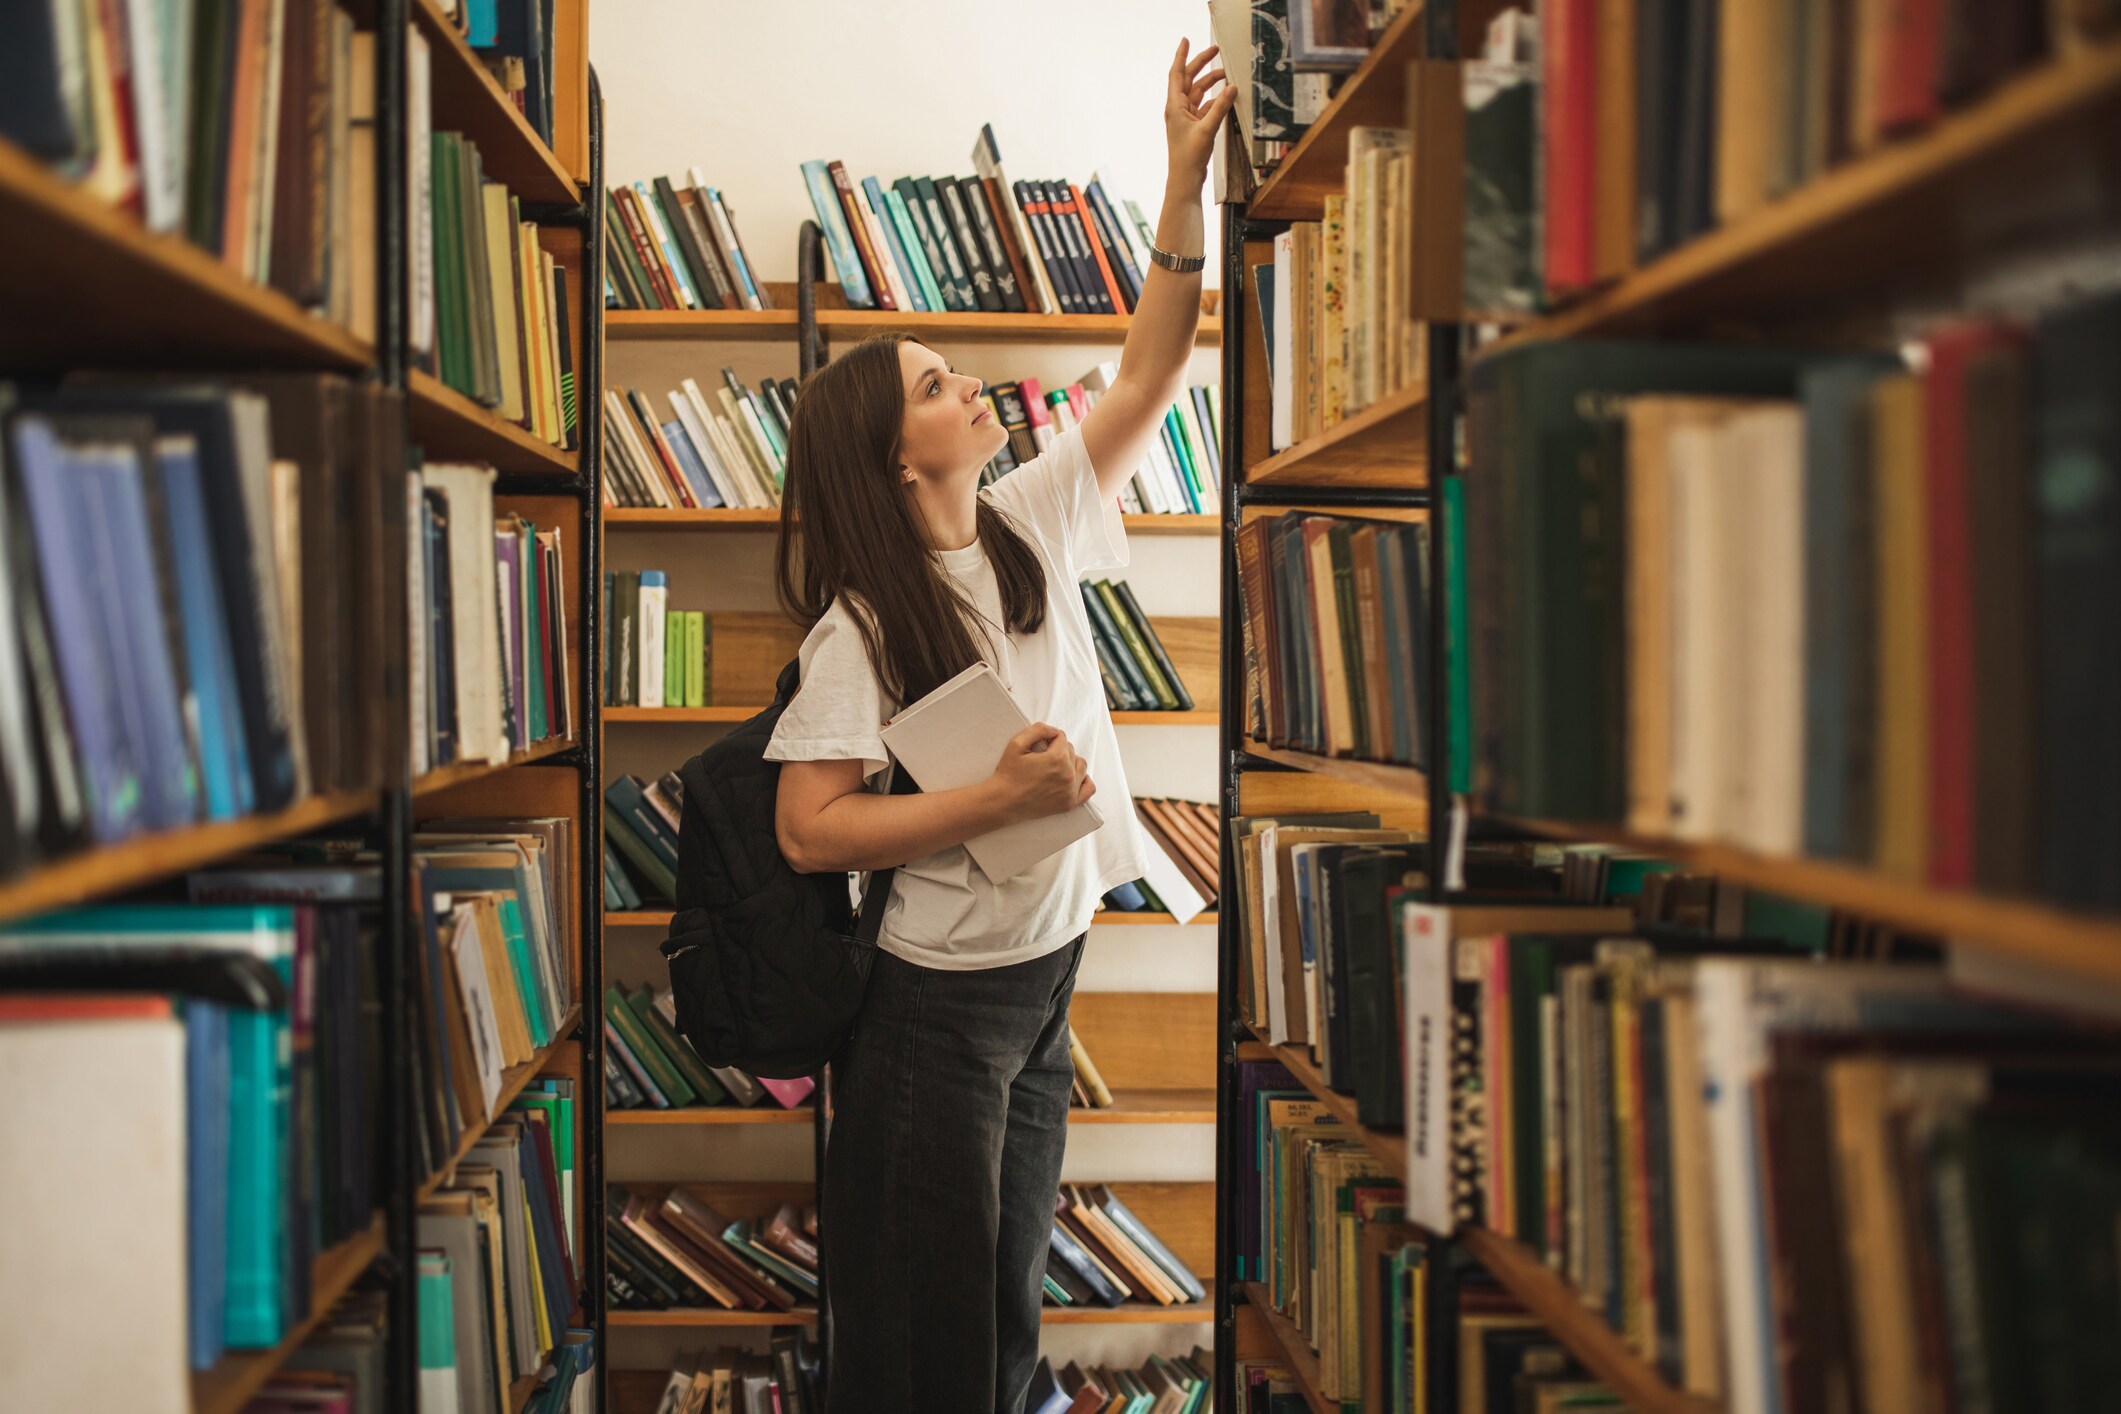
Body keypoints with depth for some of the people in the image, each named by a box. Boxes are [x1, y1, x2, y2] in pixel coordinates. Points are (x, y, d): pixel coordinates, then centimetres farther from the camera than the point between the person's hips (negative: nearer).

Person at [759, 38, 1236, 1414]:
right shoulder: (862, 625, -17)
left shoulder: (1032, 525, 1)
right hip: (939, 1002, -7)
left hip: (1048, 968, 7)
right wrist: (1000, 798, -25)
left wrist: (1187, 180, -11)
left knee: (1014, 1298, 18)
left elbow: (1150, 377, -1)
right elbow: (808, 829, -21)